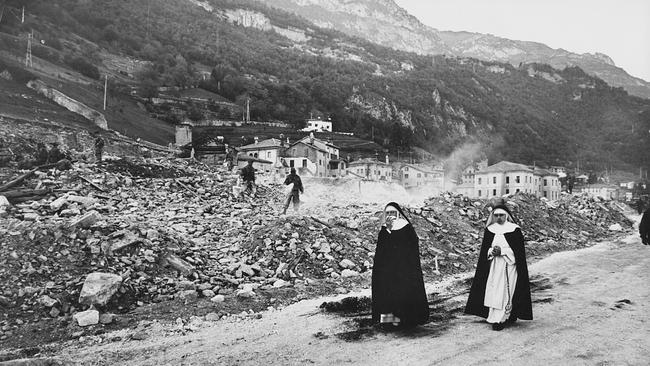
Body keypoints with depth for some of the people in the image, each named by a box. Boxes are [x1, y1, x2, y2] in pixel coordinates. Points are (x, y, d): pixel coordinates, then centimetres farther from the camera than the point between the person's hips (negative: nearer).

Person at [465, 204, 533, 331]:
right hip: (493, 267, 4)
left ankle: (500, 320, -1)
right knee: (493, 291, 3)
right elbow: (484, 249, 8)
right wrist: (491, 251, -13)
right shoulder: (489, 229, 7)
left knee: (504, 292, -6)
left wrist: (502, 251, -18)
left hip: (509, 266, -4)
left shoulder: (515, 229, -4)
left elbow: (518, 250, -7)